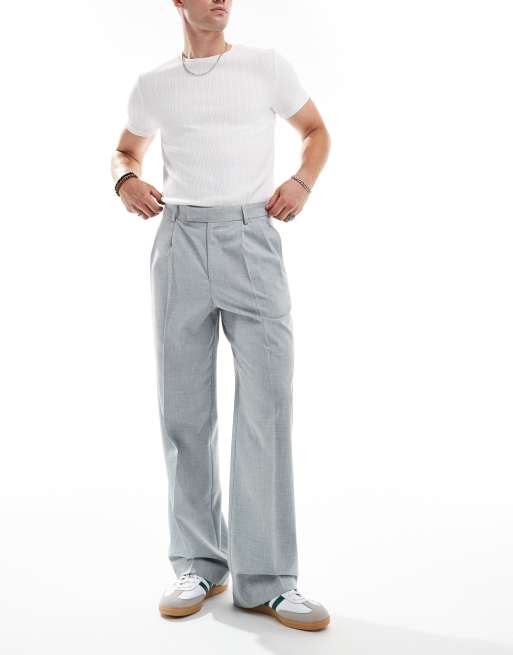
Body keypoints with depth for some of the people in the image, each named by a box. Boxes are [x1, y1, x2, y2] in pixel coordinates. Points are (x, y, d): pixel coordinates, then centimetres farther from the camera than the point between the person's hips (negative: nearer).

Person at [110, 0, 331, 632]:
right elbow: (126, 151, 26)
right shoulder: (153, 84, 13)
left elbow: (315, 131, 19)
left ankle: (266, 578, -1)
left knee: (266, 402, -9)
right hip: (181, 241, 2)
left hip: (251, 238, -1)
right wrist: (126, 181, 2)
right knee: (184, 409, 2)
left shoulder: (266, 66, 9)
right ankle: (200, 563, 15)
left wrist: (301, 182, -2)